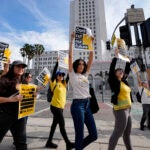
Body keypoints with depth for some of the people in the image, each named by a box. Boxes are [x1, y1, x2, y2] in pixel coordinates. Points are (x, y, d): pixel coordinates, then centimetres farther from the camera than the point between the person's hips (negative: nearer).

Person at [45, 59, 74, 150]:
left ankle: (49, 142, 31)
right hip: (55, 106, -7)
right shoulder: (54, 83, -7)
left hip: (61, 107, 7)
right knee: (62, 125, -1)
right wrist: (57, 62, -17)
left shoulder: (64, 83, 9)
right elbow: (54, 72, -17)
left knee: (54, 124, 16)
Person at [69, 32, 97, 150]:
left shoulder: (85, 74, 14)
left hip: (87, 105, 6)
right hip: (77, 105, -6)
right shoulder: (73, 74, 1)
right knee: (80, 136, 4)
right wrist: (72, 40, -3)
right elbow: (70, 56, -5)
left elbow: (91, 59, 12)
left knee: (94, 135, 12)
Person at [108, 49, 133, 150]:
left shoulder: (123, 81, 12)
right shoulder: (114, 81, -8)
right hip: (120, 110, -9)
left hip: (127, 109, 9)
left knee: (127, 133, 20)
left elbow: (127, 71, 25)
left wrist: (128, 61, 24)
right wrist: (116, 56, -13)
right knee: (117, 133, -2)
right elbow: (111, 68, -18)